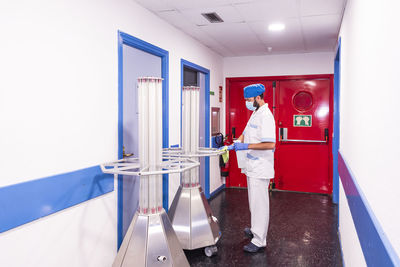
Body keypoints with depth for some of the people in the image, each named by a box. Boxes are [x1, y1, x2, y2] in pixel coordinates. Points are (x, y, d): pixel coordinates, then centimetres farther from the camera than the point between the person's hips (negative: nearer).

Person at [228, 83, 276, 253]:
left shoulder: (266, 116, -18)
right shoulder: (255, 113, 14)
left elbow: (270, 144, -25)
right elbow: (245, 134, 22)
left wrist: (246, 146, -24)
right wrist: (235, 144, 6)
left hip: (260, 168, -10)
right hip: (252, 167, 10)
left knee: (259, 203, -2)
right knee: (254, 202, 21)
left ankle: (259, 241, 9)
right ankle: (256, 230, 37)